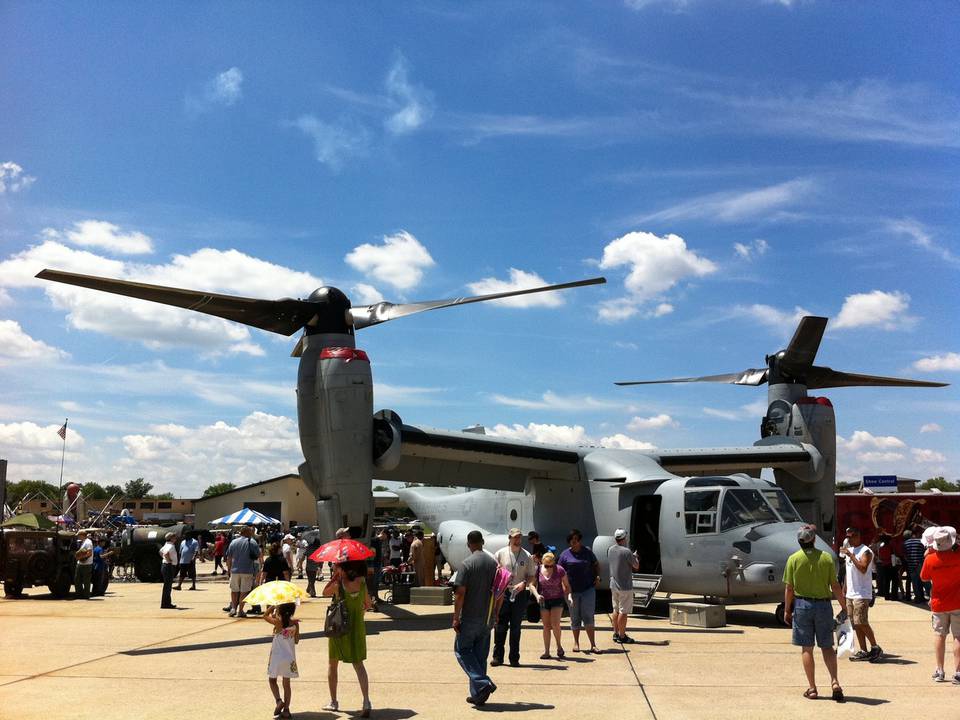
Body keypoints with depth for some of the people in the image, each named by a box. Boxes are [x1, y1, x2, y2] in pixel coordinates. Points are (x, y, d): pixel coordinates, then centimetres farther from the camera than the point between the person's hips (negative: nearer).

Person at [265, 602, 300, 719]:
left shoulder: (278, 622, -15)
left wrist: (273, 606, 8)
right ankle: (286, 710, 10)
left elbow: (265, 615, 3)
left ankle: (279, 700, -5)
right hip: (289, 658, 3)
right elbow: (296, 640, 5)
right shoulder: (295, 623, -6)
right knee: (286, 683, 11)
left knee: (272, 679, 16)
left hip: (276, 657, -3)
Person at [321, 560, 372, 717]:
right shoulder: (362, 583, -7)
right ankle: (366, 701, -10)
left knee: (333, 664, 16)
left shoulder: (338, 584, -17)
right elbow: (368, 604, 4)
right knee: (358, 664, 7)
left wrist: (334, 576, -4)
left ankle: (333, 702, 24)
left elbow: (325, 592, 3)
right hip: (358, 627, 2)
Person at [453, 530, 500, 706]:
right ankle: (477, 694, 15)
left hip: (470, 617, -6)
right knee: (480, 654, 13)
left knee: (462, 649, 7)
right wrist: (495, 613, 20)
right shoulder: (493, 562, 5)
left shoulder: (467, 564, -13)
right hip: (487, 617, 6)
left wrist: (456, 618, -10)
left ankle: (482, 683, -10)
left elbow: (460, 593, -16)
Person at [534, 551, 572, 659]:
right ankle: (546, 651, 10)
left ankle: (559, 646, 10)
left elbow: (567, 585, 1)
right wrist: (537, 595, -17)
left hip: (557, 600, -2)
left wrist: (569, 596, -14)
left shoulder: (560, 570, -9)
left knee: (555, 624, -13)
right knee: (546, 626, 3)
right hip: (543, 601, 2)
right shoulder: (538, 570, -6)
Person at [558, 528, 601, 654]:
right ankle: (576, 643, 24)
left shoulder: (587, 551, 6)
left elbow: (596, 564, 19)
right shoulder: (565, 554, 2)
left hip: (588, 588, 0)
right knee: (575, 618, 9)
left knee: (588, 617, -7)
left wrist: (597, 576, 2)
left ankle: (593, 645, -5)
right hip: (572, 590, 1)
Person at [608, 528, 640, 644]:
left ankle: (616, 634, 24)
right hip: (625, 586, -7)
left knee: (616, 610, 17)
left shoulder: (610, 550, 3)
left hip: (613, 585, 7)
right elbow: (636, 566, -9)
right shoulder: (626, 552, -19)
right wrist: (635, 557, 11)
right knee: (623, 612, 0)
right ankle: (622, 636, 5)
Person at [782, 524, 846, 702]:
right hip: (823, 604, 1)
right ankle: (834, 682, -3)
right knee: (827, 646, 12)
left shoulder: (794, 559, -5)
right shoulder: (826, 557, -4)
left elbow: (789, 588, -5)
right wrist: (843, 607, 8)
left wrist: (787, 610, 4)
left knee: (806, 648, 8)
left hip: (802, 604, -1)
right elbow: (835, 586, -2)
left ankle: (812, 688, 11)